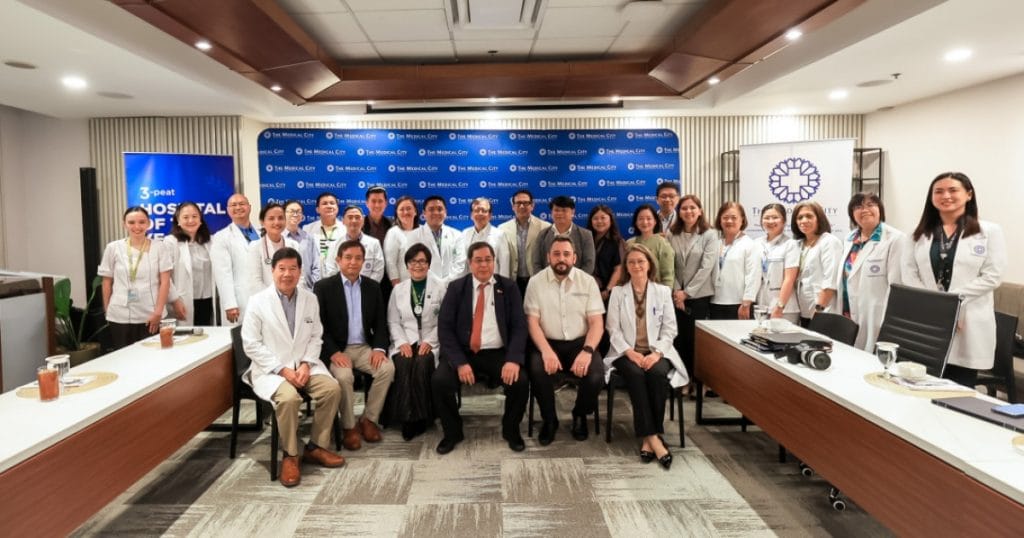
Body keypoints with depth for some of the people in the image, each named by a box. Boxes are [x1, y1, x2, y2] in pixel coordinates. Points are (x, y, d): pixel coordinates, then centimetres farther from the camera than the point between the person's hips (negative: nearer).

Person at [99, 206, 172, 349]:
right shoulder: (113, 248, 3)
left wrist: (158, 312, -8)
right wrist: (107, 311, 8)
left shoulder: (158, 248, 0)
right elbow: (107, 282, 9)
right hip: (120, 317, 1)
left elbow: (165, 282, -2)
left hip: (151, 316, -1)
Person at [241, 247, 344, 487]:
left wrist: (306, 364, -10)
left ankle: (315, 447, -2)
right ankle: (290, 455, -11)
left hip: (304, 365, 4)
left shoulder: (310, 299, 6)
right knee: (288, 397, -33)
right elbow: (251, 344, -8)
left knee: (332, 388, -21)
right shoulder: (258, 302, -6)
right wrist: (283, 370, -16)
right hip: (271, 369, -4)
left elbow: (316, 337, 9)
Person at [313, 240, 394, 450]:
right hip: (336, 349, -3)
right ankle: (349, 426, -9)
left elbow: (380, 322, 9)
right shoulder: (323, 287, -2)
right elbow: (319, 326, -6)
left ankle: (369, 419, -5)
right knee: (343, 376, -31)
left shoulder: (373, 286, 9)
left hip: (364, 347, 3)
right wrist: (334, 352, -20)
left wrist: (379, 348, -9)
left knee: (387, 368, -23)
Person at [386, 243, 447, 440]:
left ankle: (420, 417, -19)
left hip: (430, 342, -2)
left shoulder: (440, 287, 5)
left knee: (421, 364, -32)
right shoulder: (398, 289, 14)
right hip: (405, 342, 2)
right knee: (403, 364, -30)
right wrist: (402, 342, -8)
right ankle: (406, 418, -22)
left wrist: (429, 342, -14)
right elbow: (393, 321, 9)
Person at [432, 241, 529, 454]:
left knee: (520, 382, -25)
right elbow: (445, 328, -3)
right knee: (439, 381, -24)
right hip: (463, 353, 0)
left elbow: (519, 326, -2)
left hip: (499, 354, 0)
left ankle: (511, 430, 7)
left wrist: (514, 359, -19)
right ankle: (452, 432, 4)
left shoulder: (508, 287, 5)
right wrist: (460, 362, -16)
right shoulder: (456, 287, 3)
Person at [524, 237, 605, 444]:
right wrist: (546, 350, -22)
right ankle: (549, 419, -1)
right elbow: (532, 322, -5)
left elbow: (597, 322, -3)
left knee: (595, 376, -26)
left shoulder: (588, 281, 1)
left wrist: (587, 350, -21)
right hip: (548, 343, 0)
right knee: (537, 371, -31)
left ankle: (580, 415, 9)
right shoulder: (536, 282, 0)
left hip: (580, 343, 1)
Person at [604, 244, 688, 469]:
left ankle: (648, 437, -22)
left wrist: (656, 352, -13)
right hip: (627, 352, 0)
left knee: (657, 373, -32)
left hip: (656, 351, 1)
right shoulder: (617, 292, 8)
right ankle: (653, 437, -30)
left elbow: (669, 329, 4)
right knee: (636, 374, -32)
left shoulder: (663, 291, 9)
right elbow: (613, 329, 1)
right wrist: (630, 352, -15)